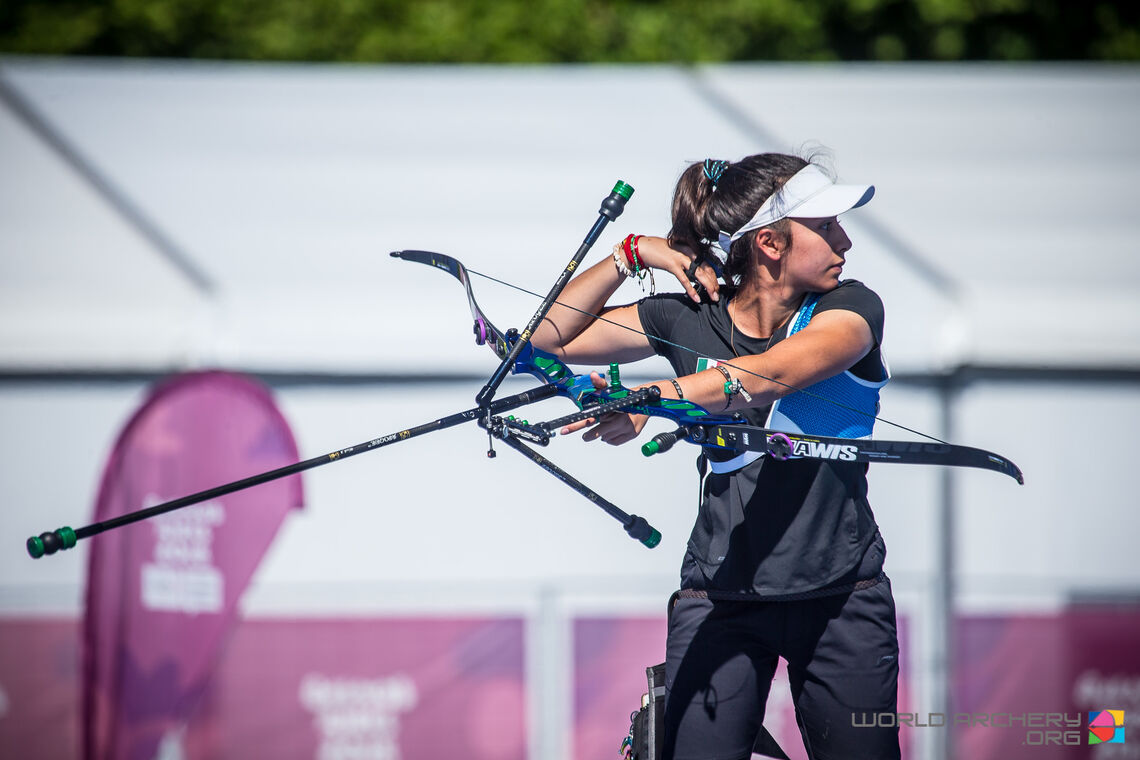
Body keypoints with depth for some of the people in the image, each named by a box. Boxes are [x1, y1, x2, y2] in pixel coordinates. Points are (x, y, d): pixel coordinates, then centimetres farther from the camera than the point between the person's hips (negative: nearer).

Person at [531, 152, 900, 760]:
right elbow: (549, 338, 8)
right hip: (720, 598, 0)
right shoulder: (688, 319, 3)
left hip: (843, 600, 0)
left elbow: (772, 372, -24)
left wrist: (655, 395, -37)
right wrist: (632, 255, -1)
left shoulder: (849, 309, -4)